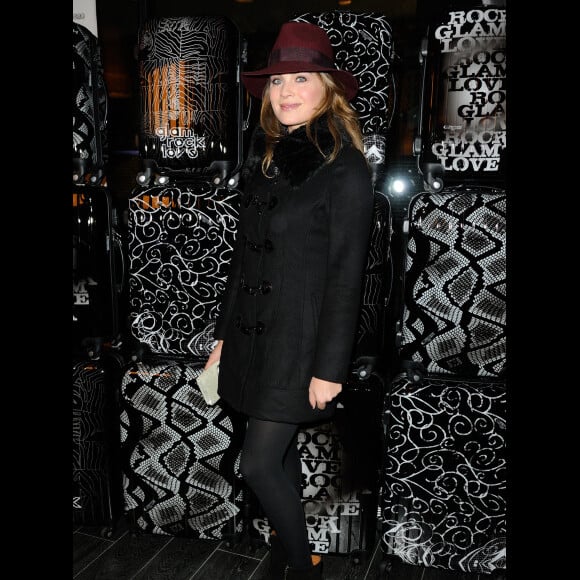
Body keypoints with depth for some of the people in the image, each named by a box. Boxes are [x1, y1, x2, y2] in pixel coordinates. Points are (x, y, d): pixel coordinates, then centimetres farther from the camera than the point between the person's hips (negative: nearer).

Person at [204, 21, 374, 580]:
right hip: (252, 335, 6)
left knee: (258, 463, -1)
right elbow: (243, 255, 12)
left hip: (298, 343, -6)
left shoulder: (344, 168, -11)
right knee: (279, 452, 18)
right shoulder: (264, 158, 9)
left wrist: (330, 367, -14)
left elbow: (345, 276, -14)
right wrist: (224, 333, 14)